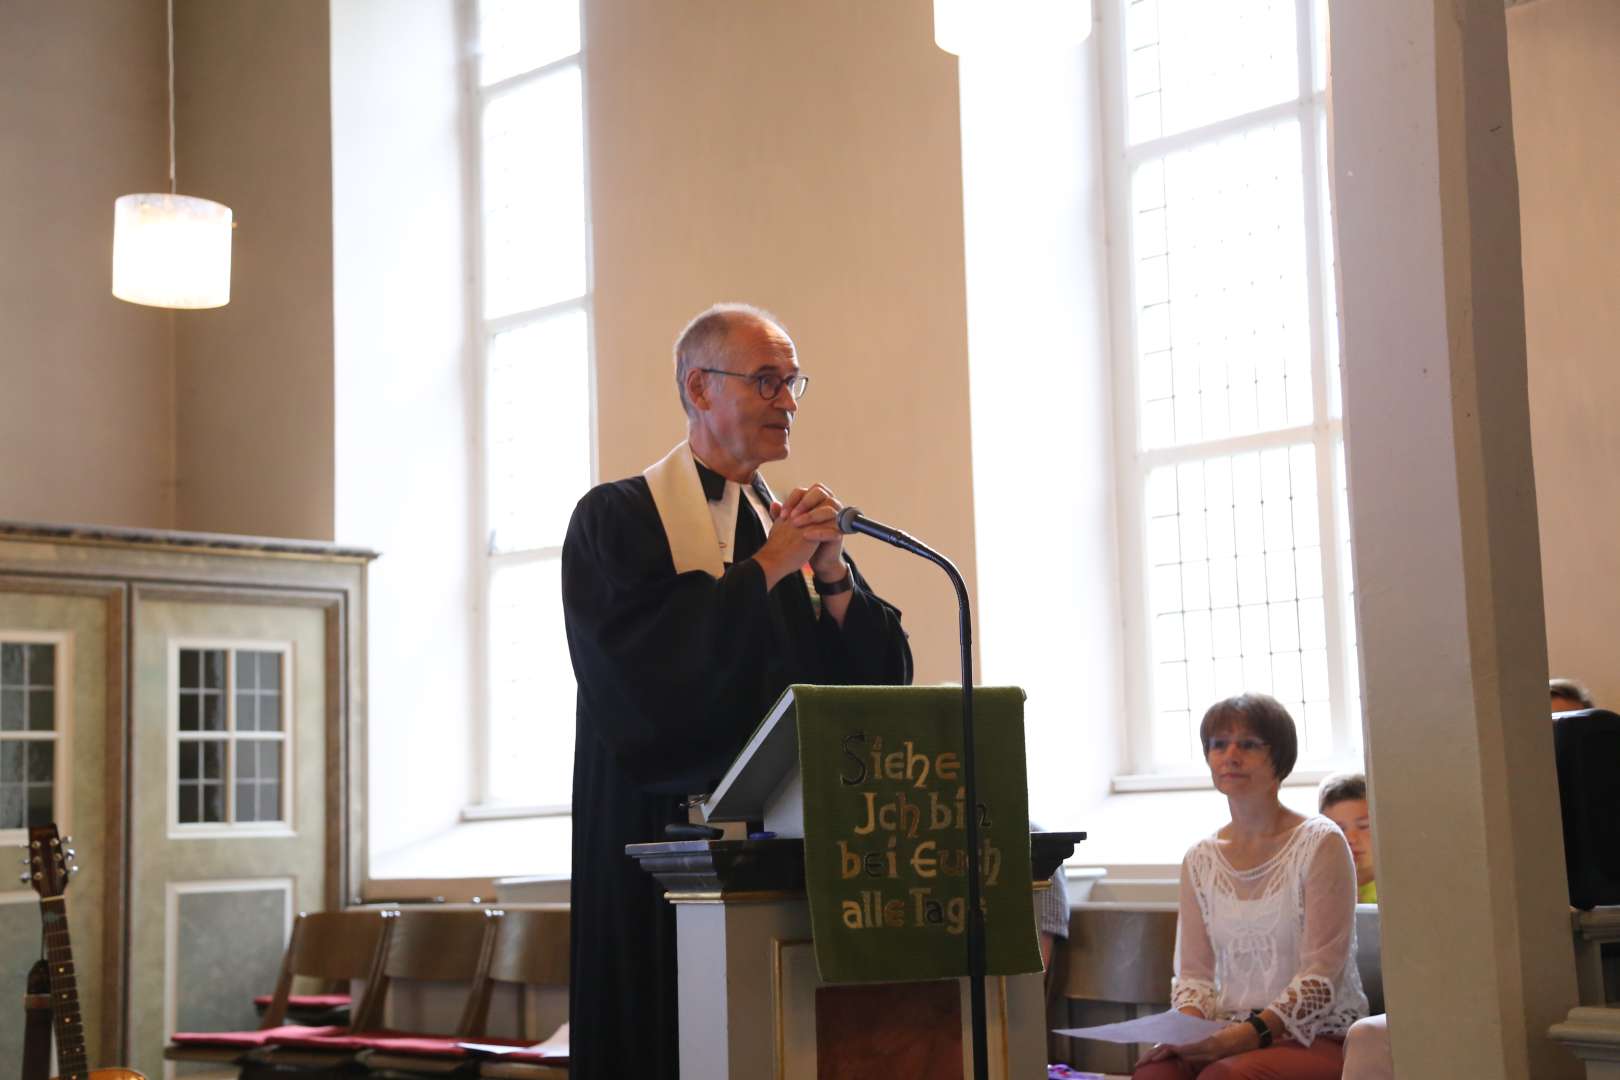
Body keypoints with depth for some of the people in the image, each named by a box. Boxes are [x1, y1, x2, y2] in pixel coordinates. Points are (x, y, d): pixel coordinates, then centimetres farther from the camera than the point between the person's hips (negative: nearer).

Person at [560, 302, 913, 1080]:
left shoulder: (793, 525, 16)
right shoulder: (618, 518, 0)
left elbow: (883, 679, 9)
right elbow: (635, 665, -17)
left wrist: (833, 574, -7)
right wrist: (764, 569, -12)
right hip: (673, 839, -4)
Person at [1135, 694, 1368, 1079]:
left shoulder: (1319, 843, -4)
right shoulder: (1200, 859, 12)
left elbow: (1321, 978, -10)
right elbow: (1193, 972, 12)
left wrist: (1249, 1034, -23)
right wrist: (1188, 1025, -11)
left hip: (1318, 1037, -4)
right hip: (1232, 1037, 4)